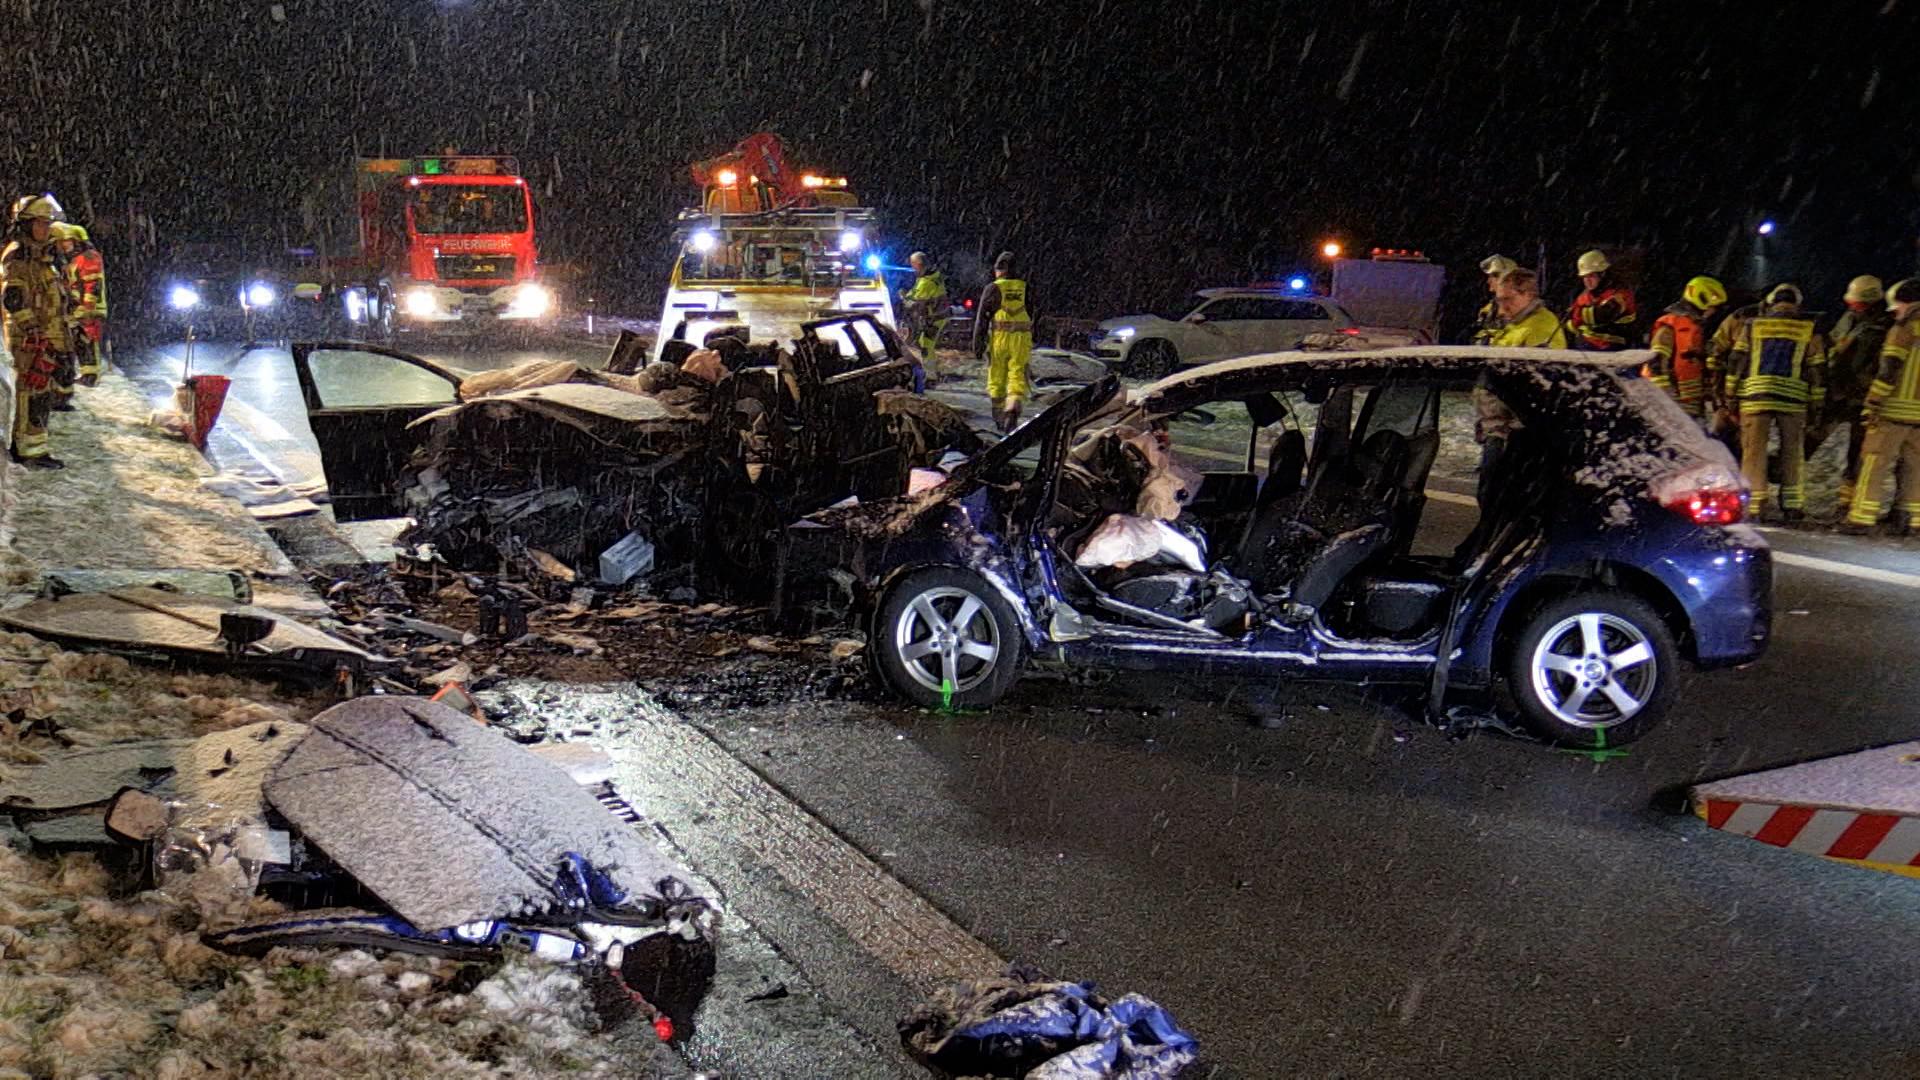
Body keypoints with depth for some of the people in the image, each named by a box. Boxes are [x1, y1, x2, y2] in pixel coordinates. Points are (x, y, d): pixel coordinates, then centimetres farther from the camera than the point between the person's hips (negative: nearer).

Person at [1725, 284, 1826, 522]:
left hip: (1754, 396, 0)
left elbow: (1736, 361, 6)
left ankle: (1753, 503, -2)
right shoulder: (1809, 329, 9)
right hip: (1793, 399, 0)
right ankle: (1792, 505, 14)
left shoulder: (1752, 326, 10)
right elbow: (1817, 369, 8)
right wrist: (1817, 403, 13)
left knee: (1754, 450, 2)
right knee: (1793, 452, 11)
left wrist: (1731, 394, 10)